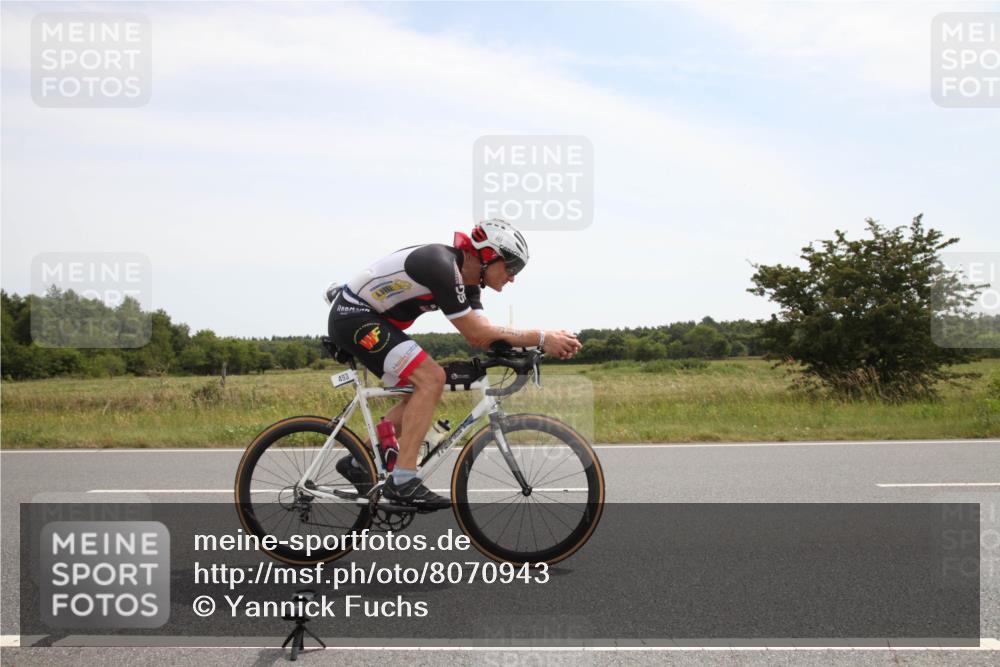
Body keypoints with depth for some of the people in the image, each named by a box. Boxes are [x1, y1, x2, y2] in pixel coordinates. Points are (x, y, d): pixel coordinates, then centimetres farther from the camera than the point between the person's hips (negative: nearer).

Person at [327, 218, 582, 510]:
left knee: (423, 391, 11)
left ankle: (359, 464, 18)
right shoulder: (442, 265, -24)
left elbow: (482, 335, -2)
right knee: (431, 378, -20)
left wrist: (548, 341, -11)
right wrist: (540, 338, -23)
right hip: (354, 315, -10)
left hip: (370, 319, 10)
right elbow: (477, 334, -25)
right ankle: (402, 481, -19)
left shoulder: (467, 279, 5)